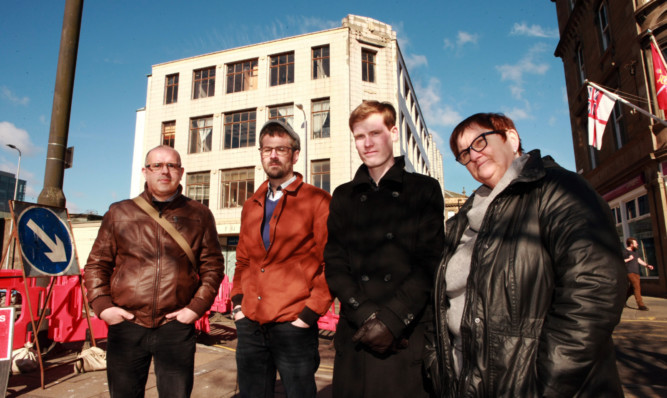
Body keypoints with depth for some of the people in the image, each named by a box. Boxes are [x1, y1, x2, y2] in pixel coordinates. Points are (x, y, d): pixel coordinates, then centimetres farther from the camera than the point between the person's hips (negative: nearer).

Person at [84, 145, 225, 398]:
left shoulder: (199, 215, 4)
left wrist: (197, 307, -5)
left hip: (177, 328, -1)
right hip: (126, 325, 1)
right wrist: (102, 305, -1)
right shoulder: (119, 213, 7)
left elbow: (213, 267, 4)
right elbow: (96, 264, 10)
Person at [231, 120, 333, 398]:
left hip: (293, 325, -5)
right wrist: (237, 303, 7)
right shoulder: (251, 206, 13)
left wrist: (310, 314, -13)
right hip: (250, 324, 6)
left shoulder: (318, 201, -6)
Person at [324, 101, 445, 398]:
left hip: (409, 336, -2)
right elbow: (333, 264, 4)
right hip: (355, 337, 2)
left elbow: (430, 263, -4)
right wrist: (365, 314, -10)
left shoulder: (425, 190, 3)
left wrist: (392, 319, -13)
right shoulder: (343, 196, 10)